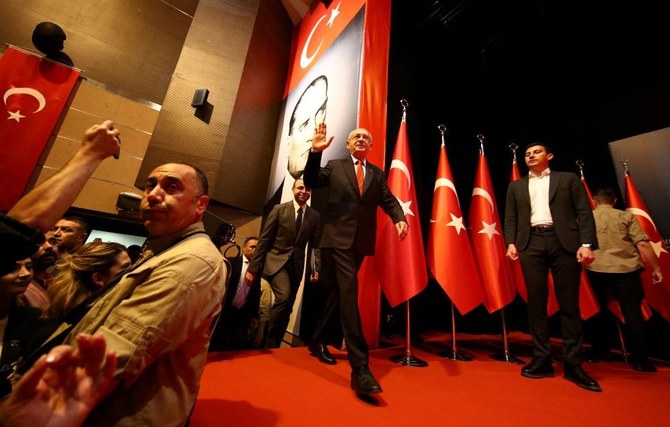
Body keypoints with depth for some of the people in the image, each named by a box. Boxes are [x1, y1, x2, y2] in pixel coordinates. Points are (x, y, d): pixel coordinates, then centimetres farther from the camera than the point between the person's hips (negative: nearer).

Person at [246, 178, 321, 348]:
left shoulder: (315, 216, 3)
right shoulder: (279, 209, -4)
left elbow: (315, 245, 5)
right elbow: (264, 240, -5)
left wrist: (316, 268, -10)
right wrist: (253, 268, -6)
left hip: (297, 265, 4)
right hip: (276, 260, -3)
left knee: (287, 308, 9)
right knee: (284, 297, -25)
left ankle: (273, 345, 28)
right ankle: (269, 340, -2)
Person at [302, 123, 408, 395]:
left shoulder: (378, 174, 17)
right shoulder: (334, 166, 10)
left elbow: (388, 201, 8)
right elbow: (311, 182, -2)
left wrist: (400, 218, -12)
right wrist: (315, 152, -14)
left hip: (361, 241, 4)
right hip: (337, 237, -4)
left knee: (339, 293, 14)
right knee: (348, 294, -13)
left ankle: (317, 341, 34)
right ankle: (360, 366, -10)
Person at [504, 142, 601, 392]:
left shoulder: (568, 179, 14)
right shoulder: (516, 186, 18)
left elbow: (584, 213, 5)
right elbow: (510, 218, 12)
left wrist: (586, 244, -8)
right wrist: (511, 243, -3)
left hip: (564, 242, -1)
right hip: (531, 244, 1)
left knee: (569, 303, 1)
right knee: (536, 302, 1)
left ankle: (573, 364, 12)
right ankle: (541, 358, 10)